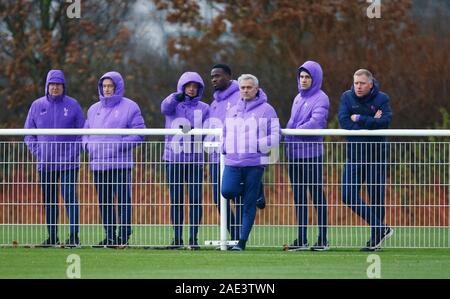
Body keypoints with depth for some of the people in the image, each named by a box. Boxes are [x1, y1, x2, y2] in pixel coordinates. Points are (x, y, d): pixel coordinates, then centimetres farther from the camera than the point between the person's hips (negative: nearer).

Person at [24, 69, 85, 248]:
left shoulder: (72, 105, 1)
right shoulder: (37, 106, 7)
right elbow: (29, 133, 12)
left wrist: (75, 151, -8)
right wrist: (37, 151, -2)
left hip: (68, 162, -3)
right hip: (45, 163, 3)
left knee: (70, 198, -10)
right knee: (49, 201, 8)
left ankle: (74, 236, -10)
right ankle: (52, 236, 14)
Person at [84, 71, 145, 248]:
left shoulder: (129, 107, 1)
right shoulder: (94, 109, 18)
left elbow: (138, 134, -4)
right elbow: (86, 132, 23)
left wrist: (120, 144, -16)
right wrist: (88, 145, 2)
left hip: (120, 163, -6)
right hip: (98, 164, 6)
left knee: (123, 200, -8)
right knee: (104, 202, 7)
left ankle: (124, 236, -6)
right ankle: (109, 236, 13)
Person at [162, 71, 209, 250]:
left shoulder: (203, 108, 11)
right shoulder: (174, 105, 6)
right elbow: (165, 108, -19)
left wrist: (191, 129, -18)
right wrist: (176, 97, -41)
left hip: (195, 159, 0)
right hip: (173, 159, 0)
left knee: (196, 199, -4)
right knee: (176, 199, 3)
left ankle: (194, 238, 1)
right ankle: (177, 238, 9)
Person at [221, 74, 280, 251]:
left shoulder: (266, 110, 1)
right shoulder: (233, 111, 18)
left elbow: (274, 138, -3)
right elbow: (225, 135, 25)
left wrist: (257, 146, -14)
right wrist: (226, 149, 6)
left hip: (255, 163, -4)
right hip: (233, 162, 4)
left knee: (249, 204, -3)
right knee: (227, 191, -17)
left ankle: (243, 241, 0)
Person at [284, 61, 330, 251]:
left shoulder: (320, 99, -5)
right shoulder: (298, 98, 18)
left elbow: (316, 122, -17)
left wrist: (292, 132, -15)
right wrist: (286, 136, 1)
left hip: (311, 153, -8)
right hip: (294, 154, 8)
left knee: (317, 196, -4)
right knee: (299, 198, 9)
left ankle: (323, 239, -1)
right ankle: (301, 240, 13)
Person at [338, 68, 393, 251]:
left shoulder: (381, 99, -3)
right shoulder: (347, 97, 2)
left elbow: (386, 121, -19)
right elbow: (343, 121, -12)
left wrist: (360, 120, -16)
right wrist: (371, 123, -15)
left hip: (376, 155, -3)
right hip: (353, 155, 3)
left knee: (376, 198, 0)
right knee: (349, 197, -4)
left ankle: (375, 239, 11)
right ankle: (381, 229, 7)